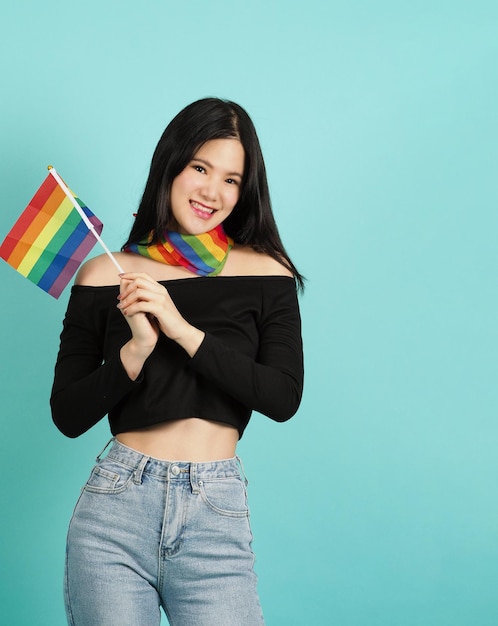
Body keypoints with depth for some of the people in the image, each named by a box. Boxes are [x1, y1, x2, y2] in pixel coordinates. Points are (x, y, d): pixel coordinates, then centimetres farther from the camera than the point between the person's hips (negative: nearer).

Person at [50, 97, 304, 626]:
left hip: (217, 514, 0)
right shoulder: (105, 277, 3)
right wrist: (137, 349, -14)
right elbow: (67, 415, 2)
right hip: (116, 506, 0)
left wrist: (184, 330, -15)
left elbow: (284, 397, -7)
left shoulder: (266, 274, 3)